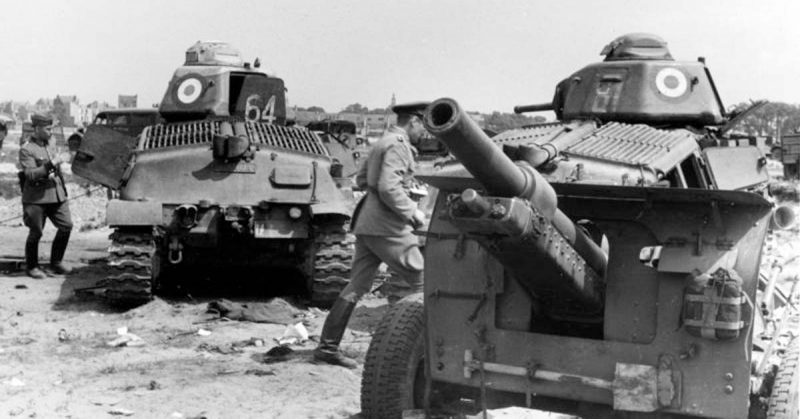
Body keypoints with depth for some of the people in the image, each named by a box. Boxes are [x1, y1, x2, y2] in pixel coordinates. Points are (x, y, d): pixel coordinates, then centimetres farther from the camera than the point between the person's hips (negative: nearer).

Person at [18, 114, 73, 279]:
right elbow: (31, 175, -19)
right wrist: (51, 164, -25)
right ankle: (32, 267, 17)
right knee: (36, 233, 1)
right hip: (36, 198, -6)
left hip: (57, 195, 6)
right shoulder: (26, 150, -8)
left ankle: (56, 262, 13)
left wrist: (63, 190, 23)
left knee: (66, 225, -3)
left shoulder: (51, 147, 14)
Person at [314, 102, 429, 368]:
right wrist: (413, 213, -13)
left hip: (366, 226, 10)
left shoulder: (382, 143, 19)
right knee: (423, 283, 1)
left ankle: (327, 346, 7)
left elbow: (361, 179, 26)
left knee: (357, 286, 8)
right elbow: (389, 188, -22)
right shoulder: (397, 146, -12)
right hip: (388, 228, -10)